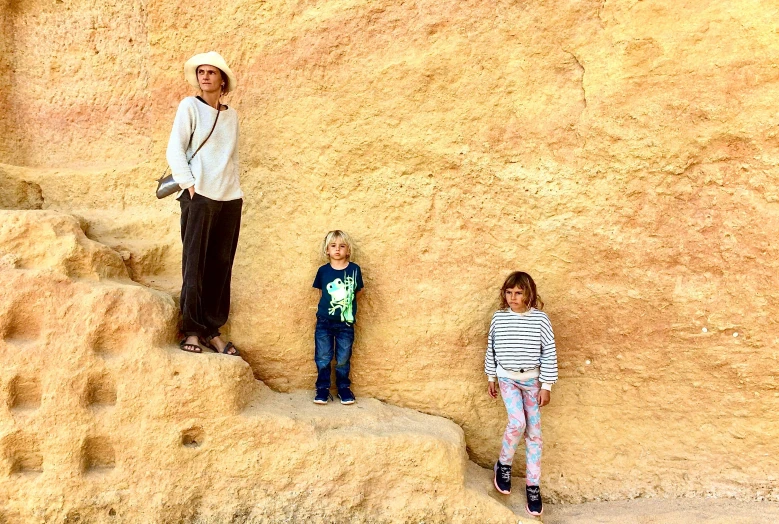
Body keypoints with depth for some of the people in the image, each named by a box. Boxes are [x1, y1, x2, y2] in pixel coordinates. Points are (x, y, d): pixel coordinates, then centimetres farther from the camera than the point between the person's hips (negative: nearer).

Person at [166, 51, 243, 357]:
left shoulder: (232, 115, 17)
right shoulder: (190, 106, 4)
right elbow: (174, 150, -2)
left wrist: (235, 188, 10)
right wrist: (189, 185, -10)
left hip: (230, 197, 4)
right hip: (200, 195, -4)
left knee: (221, 266, 3)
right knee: (195, 264, -3)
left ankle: (213, 331, 10)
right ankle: (192, 331, 5)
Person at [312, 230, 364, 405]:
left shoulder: (354, 269, -6)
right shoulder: (323, 270, -3)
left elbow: (358, 291, 7)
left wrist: (345, 304, 5)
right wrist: (329, 304, 6)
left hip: (345, 323, -1)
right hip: (324, 322, 1)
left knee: (343, 359, 9)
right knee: (322, 358, 7)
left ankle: (343, 388, 26)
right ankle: (323, 388, 21)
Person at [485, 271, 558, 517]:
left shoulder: (540, 319, -11)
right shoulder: (498, 317, -5)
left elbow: (549, 353, -7)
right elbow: (491, 349, 6)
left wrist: (546, 386, -6)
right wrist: (490, 378, 10)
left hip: (532, 380, 0)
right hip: (507, 378, 0)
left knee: (533, 432, 5)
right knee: (518, 422, -21)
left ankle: (533, 485, 19)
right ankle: (503, 464, 6)